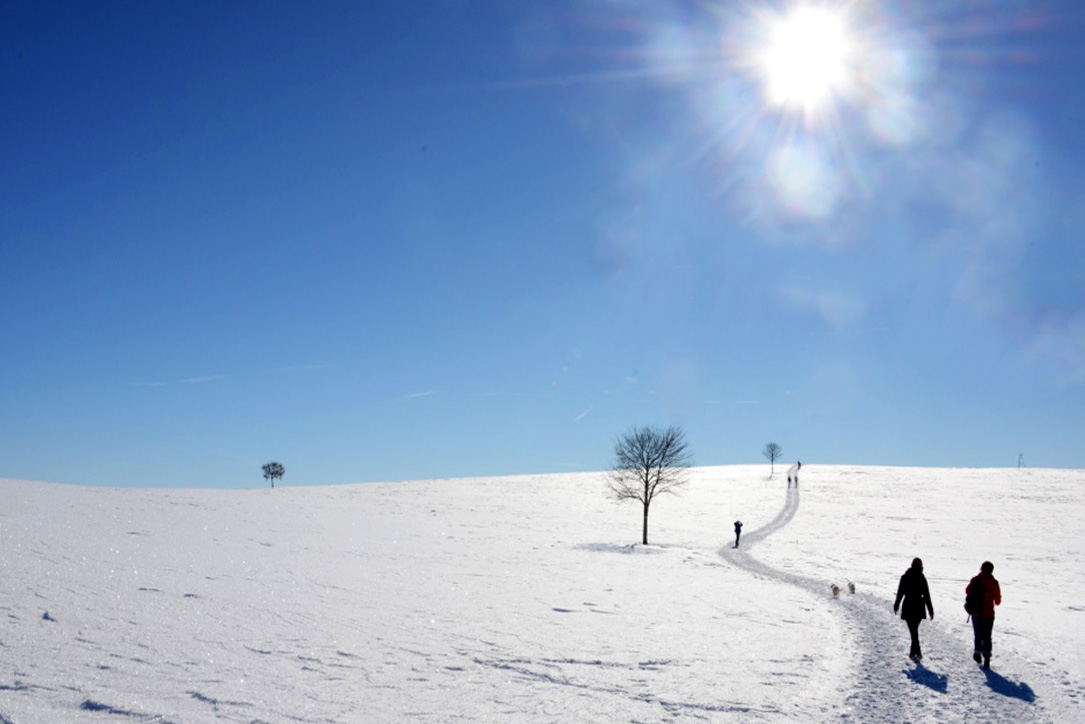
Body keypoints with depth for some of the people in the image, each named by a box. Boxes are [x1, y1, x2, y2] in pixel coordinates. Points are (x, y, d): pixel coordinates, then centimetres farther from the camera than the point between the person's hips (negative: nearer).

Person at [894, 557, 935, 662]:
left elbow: (900, 593, 2)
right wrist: (931, 610, 0)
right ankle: (913, 652, 23)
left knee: (913, 631, -1)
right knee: (915, 629, 17)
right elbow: (927, 595, -3)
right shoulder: (922, 578, -3)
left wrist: (896, 605, 16)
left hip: (908, 607, -1)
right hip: (919, 608, 1)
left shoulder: (905, 577, -2)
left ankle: (918, 653, -14)